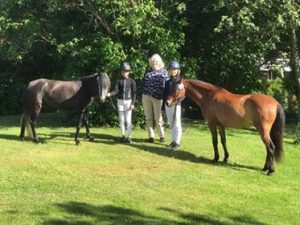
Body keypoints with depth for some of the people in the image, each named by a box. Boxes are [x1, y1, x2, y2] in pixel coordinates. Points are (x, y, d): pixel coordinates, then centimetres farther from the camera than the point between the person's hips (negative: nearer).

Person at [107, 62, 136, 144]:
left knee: (128, 119, -4)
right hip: (120, 101, 2)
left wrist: (133, 103, -8)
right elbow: (116, 91, -5)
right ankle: (123, 135, 14)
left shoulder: (132, 81, 0)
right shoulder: (119, 81, 4)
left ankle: (129, 136, 0)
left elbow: (134, 93, -1)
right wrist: (110, 94, -25)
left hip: (128, 101, -2)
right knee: (121, 119, 6)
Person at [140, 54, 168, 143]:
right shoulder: (148, 72, 12)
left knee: (158, 118, -2)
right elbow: (144, 83, 15)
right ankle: (151, 136, 11)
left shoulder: (164, 72, 4)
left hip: (157, 98, -3)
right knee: (149, 117, 5)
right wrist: (142, 94, 8)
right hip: (146, 97, 3)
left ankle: (162, 136, 10)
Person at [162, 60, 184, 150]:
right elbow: (165, 94, 13)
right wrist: (163, 106, 11)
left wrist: (177, 100, -25)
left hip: (176, 104, -6)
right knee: (171, 123, 12)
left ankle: (177, 142, 0)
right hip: (167, 105, 6)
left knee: (177, 124, -3)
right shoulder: (167, 81, 10)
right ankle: (173, 140, 21)